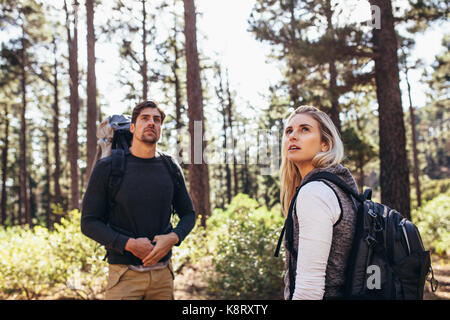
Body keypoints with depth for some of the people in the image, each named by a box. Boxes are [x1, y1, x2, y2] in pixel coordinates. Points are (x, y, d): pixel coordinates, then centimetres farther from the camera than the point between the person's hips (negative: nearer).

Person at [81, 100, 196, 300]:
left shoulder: (171, 169, 5)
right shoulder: (107, 167, -4)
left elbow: (188, 214, 13)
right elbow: (89, 223, -4)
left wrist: (173, 238, -8)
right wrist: (128, 244, -17)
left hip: (163, 272, 3)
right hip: (124, 274, -3)